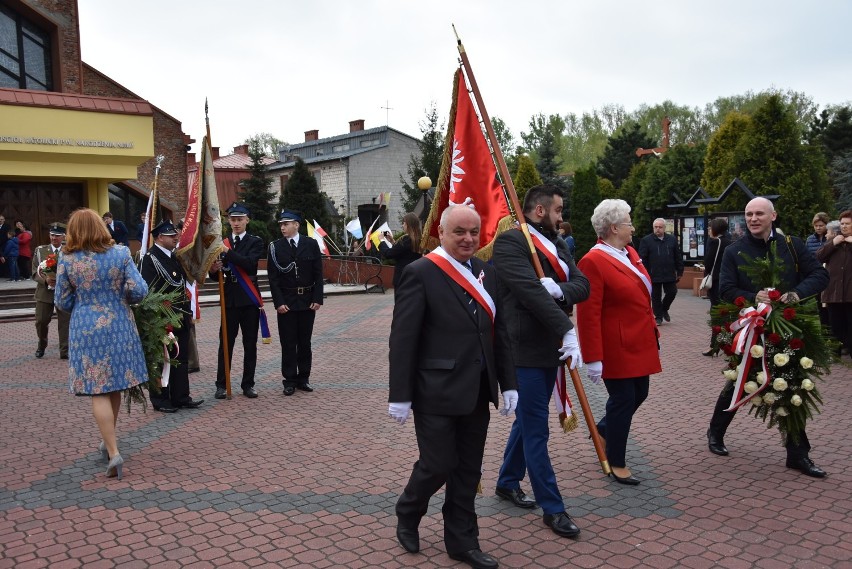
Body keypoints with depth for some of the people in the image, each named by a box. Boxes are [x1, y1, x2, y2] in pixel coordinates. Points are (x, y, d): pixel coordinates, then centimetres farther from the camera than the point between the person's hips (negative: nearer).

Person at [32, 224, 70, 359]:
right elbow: (34, 272, 3)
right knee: (41, 321, 7)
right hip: (45, 292, 2)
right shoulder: (40, 250, 6)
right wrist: (45, 280, -15)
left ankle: (65, 351, 10)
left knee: (65, 322, 0)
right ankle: (41, 345, 34)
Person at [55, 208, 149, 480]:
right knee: (114, 387, 17)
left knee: (98, 391, 0)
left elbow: (63, 303, 1)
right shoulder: (120, 253, -3)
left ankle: (113, 452, -7)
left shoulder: (67, 260, -5)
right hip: (119, 328, 2)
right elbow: (138, 291, -8)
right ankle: (108, 441, 33)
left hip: (87, 330, -2)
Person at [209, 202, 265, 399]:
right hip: (229, 299, 1)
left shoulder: (255, 242, 2)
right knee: (226, 343, 2)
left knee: (250, 344, 5)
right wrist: (214, 270, -14)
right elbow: (216, 276, 9)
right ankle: (221, 385, 11)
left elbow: (250, 263, -17)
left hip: (250, 299, -1)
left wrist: (227, 251, -25)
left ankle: (248, 384, 14)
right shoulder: (221, 243, 9)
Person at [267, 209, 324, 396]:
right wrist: (278, 302, -10)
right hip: (286, 301, -1)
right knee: (288, 343, 3)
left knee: (305, 342, 9)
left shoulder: (311, 244, 1)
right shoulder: (275, 247, 0)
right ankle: (290, 380, 11)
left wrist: (317, 299, -5)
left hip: (307, 301, 1)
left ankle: (303, 378, 19)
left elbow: (318, 274, 1)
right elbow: (273, 277, -2)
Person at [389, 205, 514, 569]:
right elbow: (402, 340, -14)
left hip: (477, 391, 6)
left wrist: (507, 383, 8)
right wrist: (400, 396, -14)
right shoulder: (421, 273, -12)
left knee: (468, 470, 13)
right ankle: (408, 514, 34)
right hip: (437, 391, -6)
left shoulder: (485, 271, 8)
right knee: (438, 465, 4)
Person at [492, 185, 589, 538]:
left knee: (528, 420, 20)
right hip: (524, 348, -9)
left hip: (550, 347, 9)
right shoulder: (510, 241, -13)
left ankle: (508, 482, 38)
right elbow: (531, 291, -24)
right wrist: (568, 331, -27)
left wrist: (559, 289, -19)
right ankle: (552, 508, 12)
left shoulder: (557, 243, 14)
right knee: (536, 428, 1)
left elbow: (582, 285, 3)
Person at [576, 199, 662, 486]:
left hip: (640, 344, 9)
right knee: (623, 400, 3)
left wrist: (653, 332, 17)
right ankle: (617, 463, 22)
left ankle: (604, 429, 42)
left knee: (639, 394, 17)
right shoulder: (593, 261, -19)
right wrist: (593, 358, -21)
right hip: (617, 349, -9)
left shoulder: (630, 252, 9)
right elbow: (588, 315, -21)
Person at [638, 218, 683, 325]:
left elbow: (678, 257, 11)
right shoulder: (646, 240, -2)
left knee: (672, 292, 4)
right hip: (654, 275, -2)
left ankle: (664, 309, 30)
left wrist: (679, 271, 7)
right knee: (656, 297, 5)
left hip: (669, 274, 3)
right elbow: (642, 259, -4)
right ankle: (658, 317, 18)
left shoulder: (672, 240, 8)